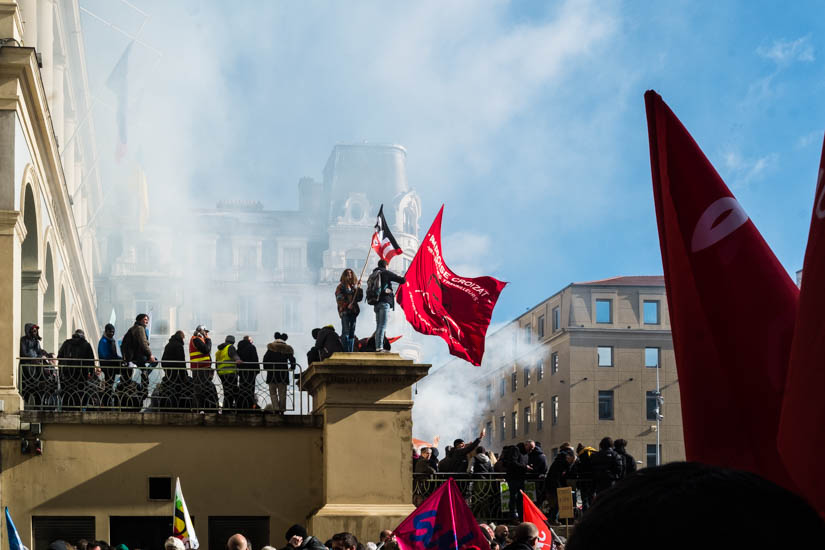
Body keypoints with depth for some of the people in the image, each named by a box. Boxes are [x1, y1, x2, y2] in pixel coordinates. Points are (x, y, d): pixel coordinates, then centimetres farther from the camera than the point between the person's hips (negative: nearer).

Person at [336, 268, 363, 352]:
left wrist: (359, 290, -1)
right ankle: (345, 351, -12)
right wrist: (347, 305, -16)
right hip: (344, 311, -5)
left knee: (352, 333, 5)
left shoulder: (354, 286, 16)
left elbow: (359, 298, 14)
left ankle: (351, 351, 8)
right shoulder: (340, 287, 1)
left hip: (353, 311, 5)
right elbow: (339, 299, -5)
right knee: (346, 332, -11)